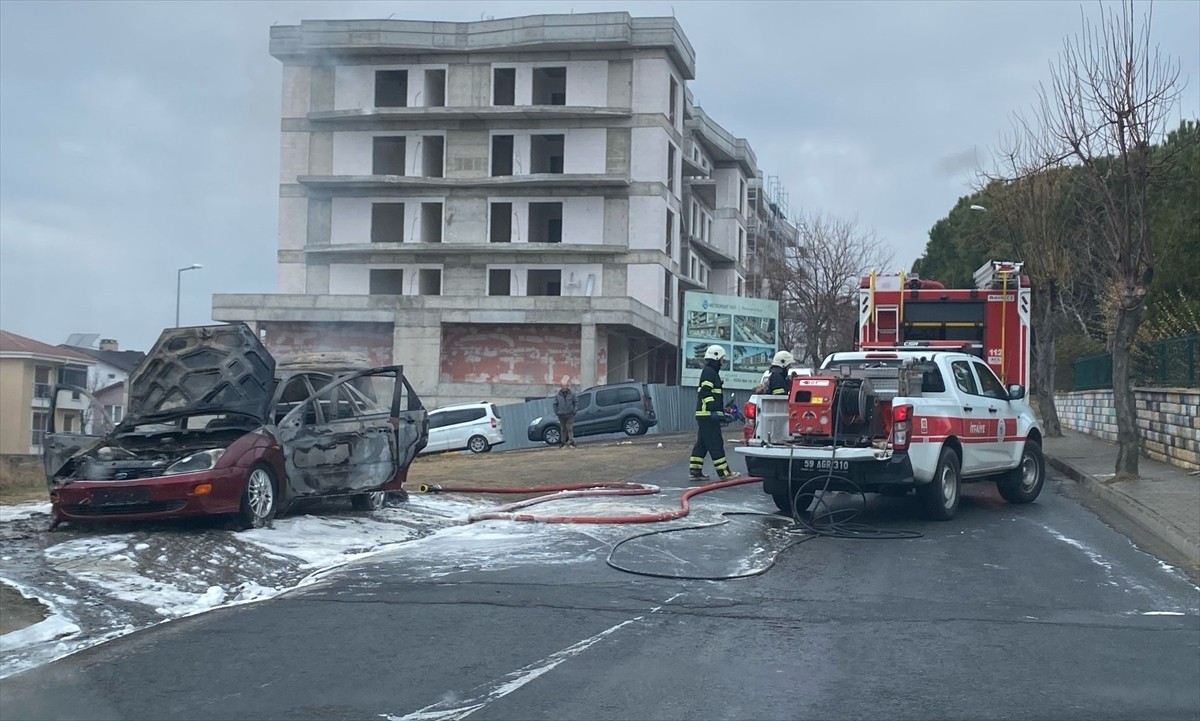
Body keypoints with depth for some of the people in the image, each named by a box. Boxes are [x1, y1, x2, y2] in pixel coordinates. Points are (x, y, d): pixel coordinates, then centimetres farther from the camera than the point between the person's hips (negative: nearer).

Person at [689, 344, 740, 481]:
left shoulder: (710, 372, 23)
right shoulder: (709, 372, -10)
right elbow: (706, 392, -20)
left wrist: (722, 411, 28)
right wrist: (713, 410, -26)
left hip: (704, 414, 11)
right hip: (708, 414, -11)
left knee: (702, 444, 10)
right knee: (715, 443, -8)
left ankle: (694, 471, 10)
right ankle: (723, 472, -6)